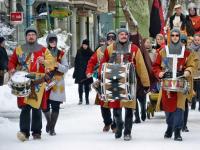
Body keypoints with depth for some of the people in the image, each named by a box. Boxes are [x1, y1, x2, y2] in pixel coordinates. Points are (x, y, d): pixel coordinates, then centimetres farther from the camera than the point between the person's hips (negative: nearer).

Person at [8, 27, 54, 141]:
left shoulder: (43, 50, 10)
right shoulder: (19, 49, 14)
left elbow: (51, 62, 2)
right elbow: (12, 61, 21)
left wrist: (44, 62, -18)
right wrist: (12, 69, 1)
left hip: (38, 83, 0)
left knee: (37, 107, 3)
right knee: (25, 107, -11)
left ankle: (36, 132, 11)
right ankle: (24, 132, -15)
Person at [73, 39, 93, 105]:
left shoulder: (90, 53, 1)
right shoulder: (79, 52, 4)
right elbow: (76, 62, 6)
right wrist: (76, 70, 2)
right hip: (80, 72, 0)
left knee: (87, 86, 5)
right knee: (80, 86, -2)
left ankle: (87, 99, 13)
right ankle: (80, 99, 4)